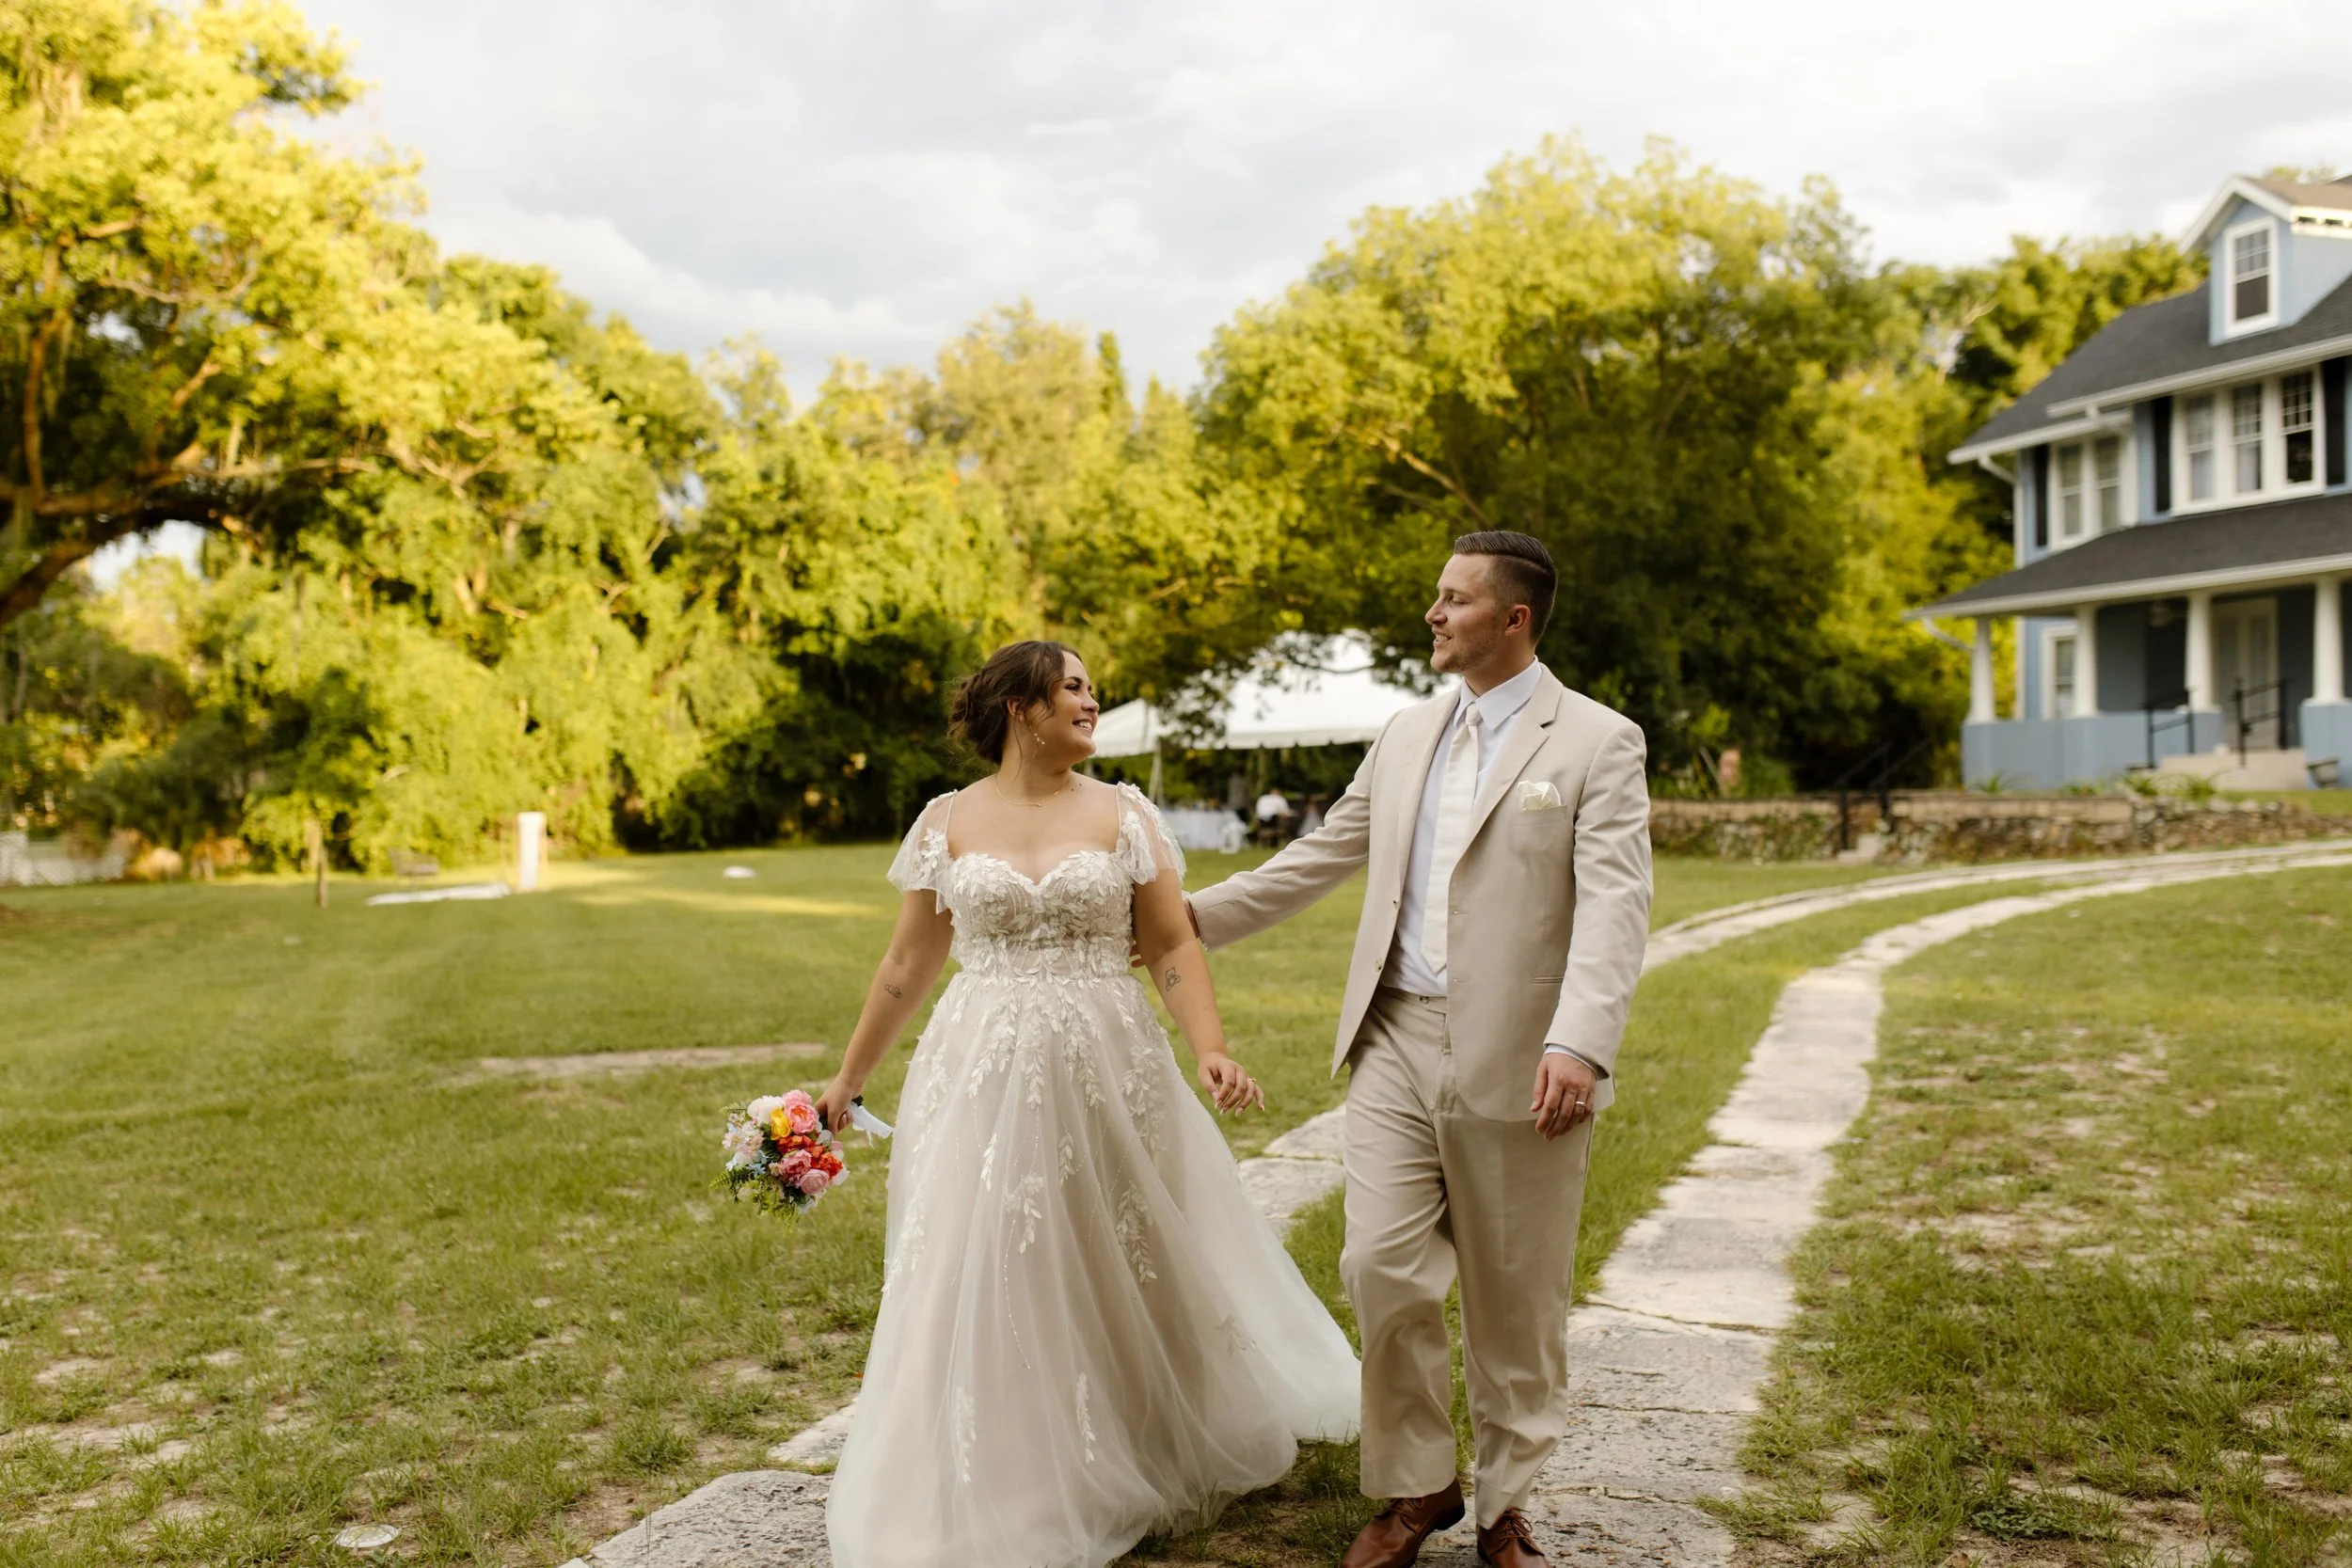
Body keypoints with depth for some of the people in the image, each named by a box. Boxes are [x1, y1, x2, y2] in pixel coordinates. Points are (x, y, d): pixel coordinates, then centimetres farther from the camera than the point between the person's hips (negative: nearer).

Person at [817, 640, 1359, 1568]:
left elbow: (1174, 945, 0)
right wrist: (849, 1075, 11)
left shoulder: (1124, 814, 3)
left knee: (1122, 1274, 8)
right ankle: (993, 1491, 20)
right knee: (982, 1284, 2)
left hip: (1108, 1075, 0)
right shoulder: (947, 822, 4)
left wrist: (1211, 1048, -15)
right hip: (983, 1079, 0)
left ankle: (1132, 1467, 31)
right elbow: (908, 963, 9)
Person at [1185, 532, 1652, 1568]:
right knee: (1383, 1270, 0)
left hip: (1517, 1063, -4)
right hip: (1397, 1044, 4)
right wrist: (1195, 917, 19)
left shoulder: (1598, 743, -4)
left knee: (1513, 1301, 8)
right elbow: (1318, 857, 22)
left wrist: (1579, 1044, -29)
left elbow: (1613, 906, -16)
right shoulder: (1407, 736, 14)